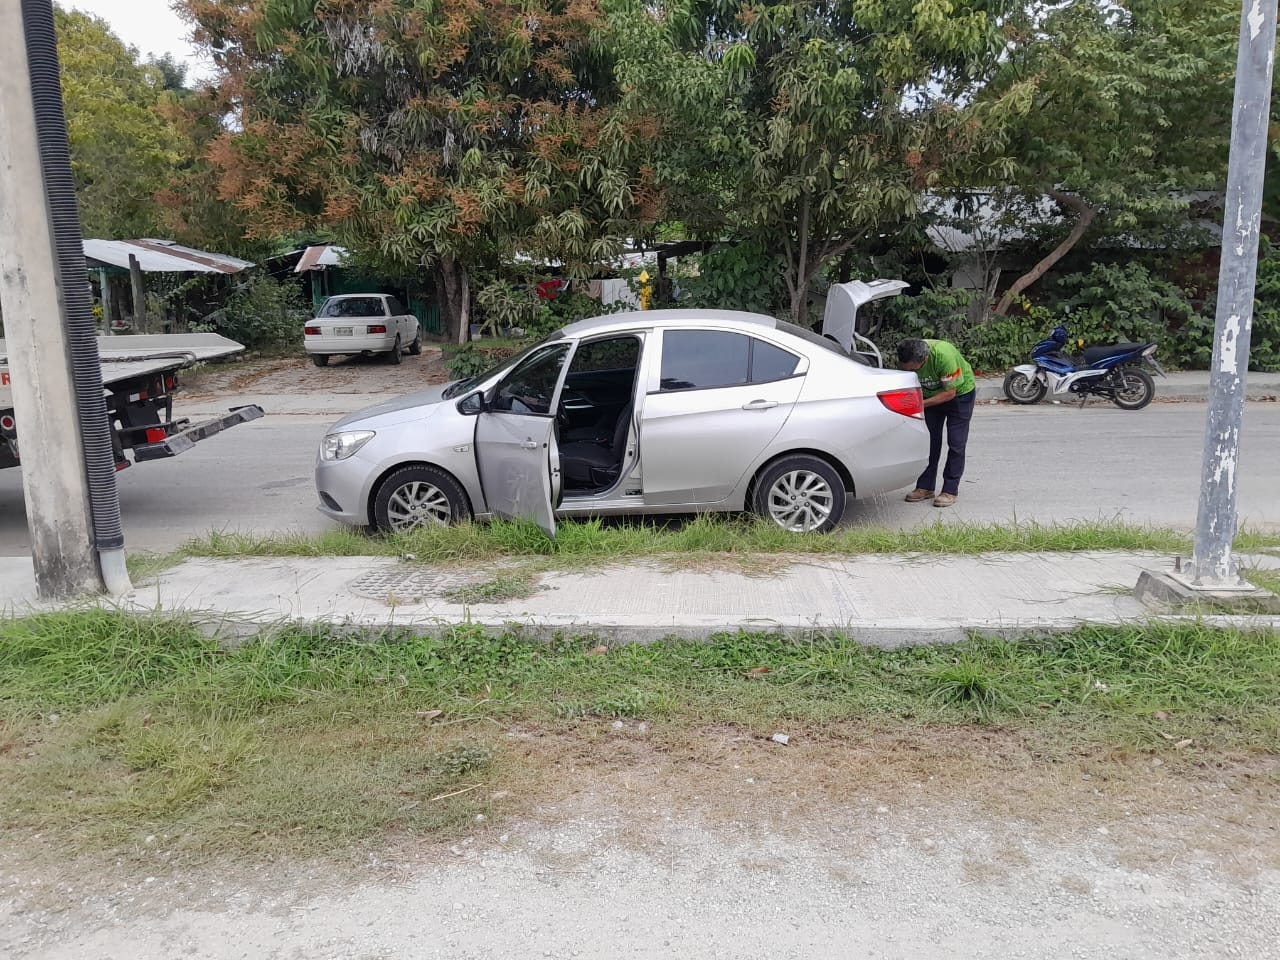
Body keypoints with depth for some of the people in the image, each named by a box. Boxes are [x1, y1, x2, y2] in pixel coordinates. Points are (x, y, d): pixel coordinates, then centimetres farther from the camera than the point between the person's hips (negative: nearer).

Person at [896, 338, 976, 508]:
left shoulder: (944, 355, -38)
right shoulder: (907, 360, -23)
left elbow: (950, 393, -30)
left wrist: (921, 404, -34)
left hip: (960, 392, -4)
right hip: (932, 395, 5)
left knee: (956, 443, -6)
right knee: (929, 441, 0)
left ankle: (950, 490, -2)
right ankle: (925, 487, 7)